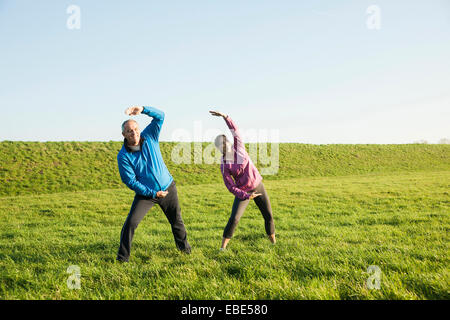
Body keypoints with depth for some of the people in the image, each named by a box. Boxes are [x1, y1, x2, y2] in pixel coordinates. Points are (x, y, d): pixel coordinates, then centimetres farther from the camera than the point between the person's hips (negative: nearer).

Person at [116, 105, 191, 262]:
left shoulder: (149, 137, -9)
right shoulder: (123, 156, -17)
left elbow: (160, 116, -15)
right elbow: (131, 181, -16)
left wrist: (142, 109, -33)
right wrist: (153, 193, -17)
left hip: (168, 188, 3)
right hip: (146, 193, -2)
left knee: (177, 221, 16)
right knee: (131, 223, -15)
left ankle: (185, 249, 38)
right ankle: (122, 258, -2)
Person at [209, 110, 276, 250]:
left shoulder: (238, 147, -7)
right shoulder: (224, 165, -15)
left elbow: (235, 130, -20)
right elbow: (230, 187, -15)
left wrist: (224, 116, -31)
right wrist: (247, 196, -22)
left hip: (258, 186, 3)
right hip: (243, 192, -3)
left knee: (269, 216, 9)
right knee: (234, 219, -17)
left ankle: (273, 242, 29)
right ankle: (223, 247, -4)